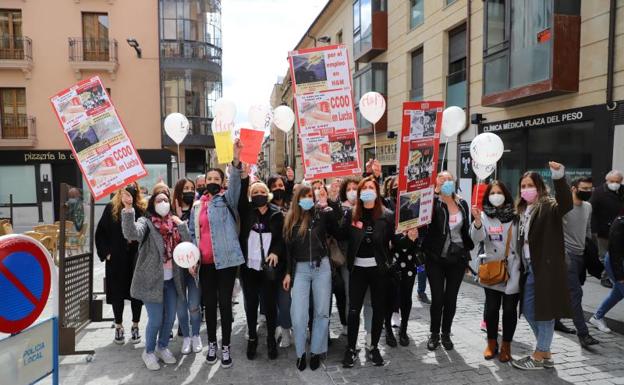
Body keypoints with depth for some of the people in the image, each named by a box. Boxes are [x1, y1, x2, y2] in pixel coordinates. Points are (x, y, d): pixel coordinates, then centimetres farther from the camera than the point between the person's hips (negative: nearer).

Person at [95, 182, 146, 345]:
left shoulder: (143, 208, -1)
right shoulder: (112, 208, 2)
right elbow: (100, 232, 5)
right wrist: (105, 252, -2)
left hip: (138, 258, 0)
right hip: (116, 259, 1)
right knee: (117, 293, 10)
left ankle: (135, 326, 23)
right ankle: (118, 327, 25)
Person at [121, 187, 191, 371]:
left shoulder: (174, 223, 8)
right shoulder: (146, 222, -8)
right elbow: (131, 233, -31)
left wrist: (181, 225, -12)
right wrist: (128, 208, -43)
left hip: (171, 280, 5)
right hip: (152, 280, -5)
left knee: (170, 317, 13)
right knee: (156, 320, -1)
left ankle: (163, 347, 37)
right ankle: (149, 352, 25)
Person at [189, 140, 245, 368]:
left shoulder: (227, 200, 0)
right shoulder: (197, 206, 12)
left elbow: (235, 184, -20)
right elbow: (193, 233, 16)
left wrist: (236, 161, -38)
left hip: (226, 260, -4)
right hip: (205, 263, 4)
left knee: (225, 303, 3)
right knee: (209, 303, 13)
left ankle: (226, 347, 17)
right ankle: (212, 344, 29)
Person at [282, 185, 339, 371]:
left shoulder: (321, 214, 0)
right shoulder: (290, 219, 4)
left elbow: (337, 233, -1)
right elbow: (288, 248, 7)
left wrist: (331, 214, -13)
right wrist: (288, 272, 5)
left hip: (321, 266, 0)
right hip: (300, 269, 0)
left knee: (321, 311, 7)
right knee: (298, 314, -3)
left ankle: (316, 351, 22)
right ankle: (300, 353, 16)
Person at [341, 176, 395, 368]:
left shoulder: (387, 215, -1)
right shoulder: (351, 214, 2)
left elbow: (394, 239, -4)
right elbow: (342, 235, -6)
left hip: (379, 268, 0)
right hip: (357, 268, 0)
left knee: (379, 309, 10)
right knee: (354, 309, 1)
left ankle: (374, 347, 29)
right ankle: (351, 348, 17)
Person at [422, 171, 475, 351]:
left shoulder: (462, 204, 8)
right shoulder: (433, 203, -7)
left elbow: (466, 230, 15)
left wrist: (467, 251, 13)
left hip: (457, 258, 4)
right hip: (436, 258, -3)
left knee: (451, 298, 10)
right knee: (437, 297, 1)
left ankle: (446, 333, 27)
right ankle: (434, 334, 21)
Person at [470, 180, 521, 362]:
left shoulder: (515, 215, 0)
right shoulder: (484, 215, 0)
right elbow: (476, 239, -13)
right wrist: (477, 221, -30)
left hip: (513, 270, 0)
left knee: (509, 309, 5)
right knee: (491, 307, 6)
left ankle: (506, 346, 21)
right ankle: (492, 343, 24)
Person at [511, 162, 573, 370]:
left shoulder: (548, 207, -9)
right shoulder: (523, 210, 14)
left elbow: (566, 204, -32)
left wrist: (559, 177, -46)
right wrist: (521, 265, 10)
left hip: (546, 267, -8)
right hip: (530, 267, 8)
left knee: (545, 311, 2)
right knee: (529, 310, 14)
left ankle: (539, 356, 13)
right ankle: (546, 353, 28)